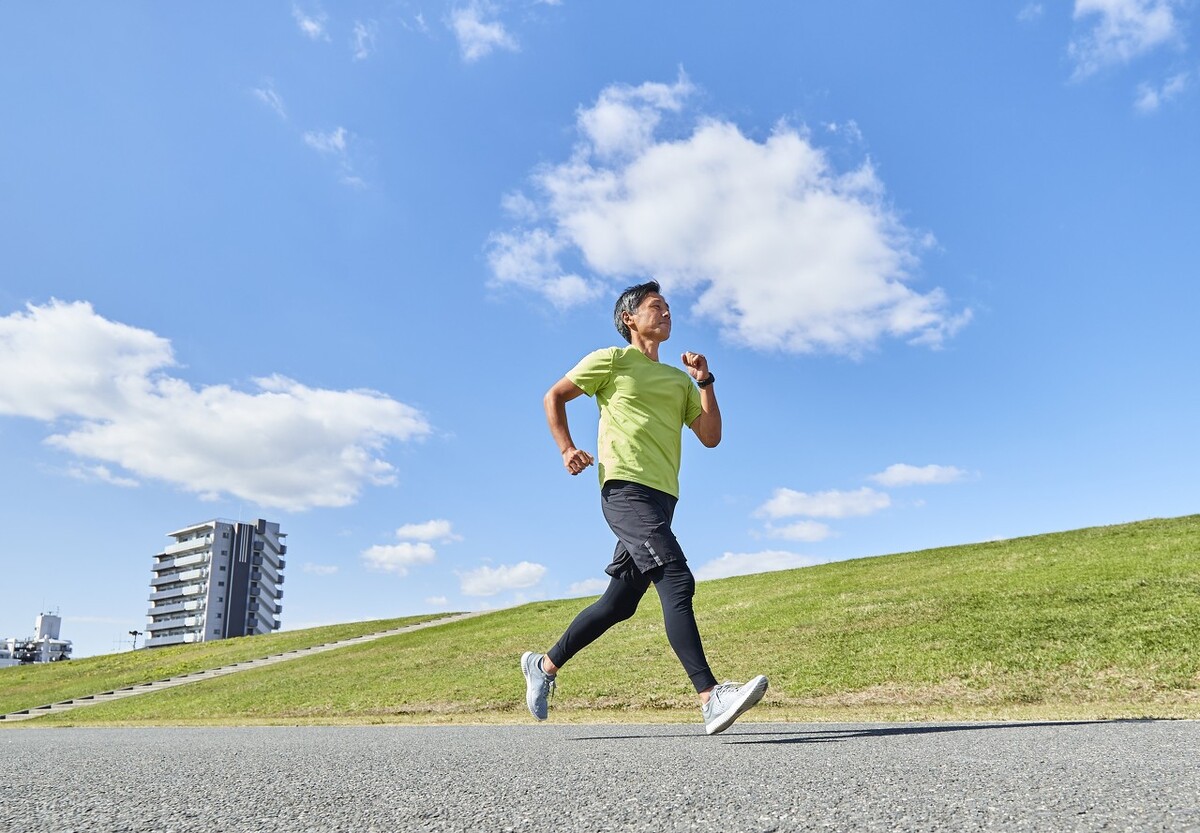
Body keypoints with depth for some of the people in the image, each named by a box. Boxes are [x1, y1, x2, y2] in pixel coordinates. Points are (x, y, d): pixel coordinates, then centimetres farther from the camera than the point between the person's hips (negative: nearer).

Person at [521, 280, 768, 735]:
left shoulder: (679, 379, 23)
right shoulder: (612, 360, 7)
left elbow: (710, 437, 16)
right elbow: (554, 396, 11)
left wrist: (705, 381, 7)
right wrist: (567, 449, -3)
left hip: (661, 498, 7)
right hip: (626, 489, -7)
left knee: (619, 602, 10)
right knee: (677, 581, -22)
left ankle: (545, 665, 27)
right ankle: (711, 698, -26)